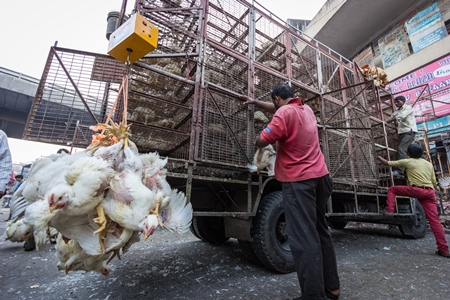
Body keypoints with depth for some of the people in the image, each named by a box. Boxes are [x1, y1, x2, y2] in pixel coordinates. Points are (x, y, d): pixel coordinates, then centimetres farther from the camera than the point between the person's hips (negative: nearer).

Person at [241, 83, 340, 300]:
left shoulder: (285, 113, -12)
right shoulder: (306, 109, 15)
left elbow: (262, 141, -16)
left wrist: (257, 142, 8)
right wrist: (255, 102, 36)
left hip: (298, 181, -9)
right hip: (319, 176, 9)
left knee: (303, 238, -4)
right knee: (320, 230, 17)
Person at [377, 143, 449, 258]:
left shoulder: (407, 162, 5)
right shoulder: (429, 164, 21)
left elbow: (387, 163, 11)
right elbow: (434, 182, 19)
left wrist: (379, 158, 29)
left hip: (416, 190, -6)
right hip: (430, 192, 6)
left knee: (392, 189, 13)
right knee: (434, 220, 4)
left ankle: (389, 210, 0)